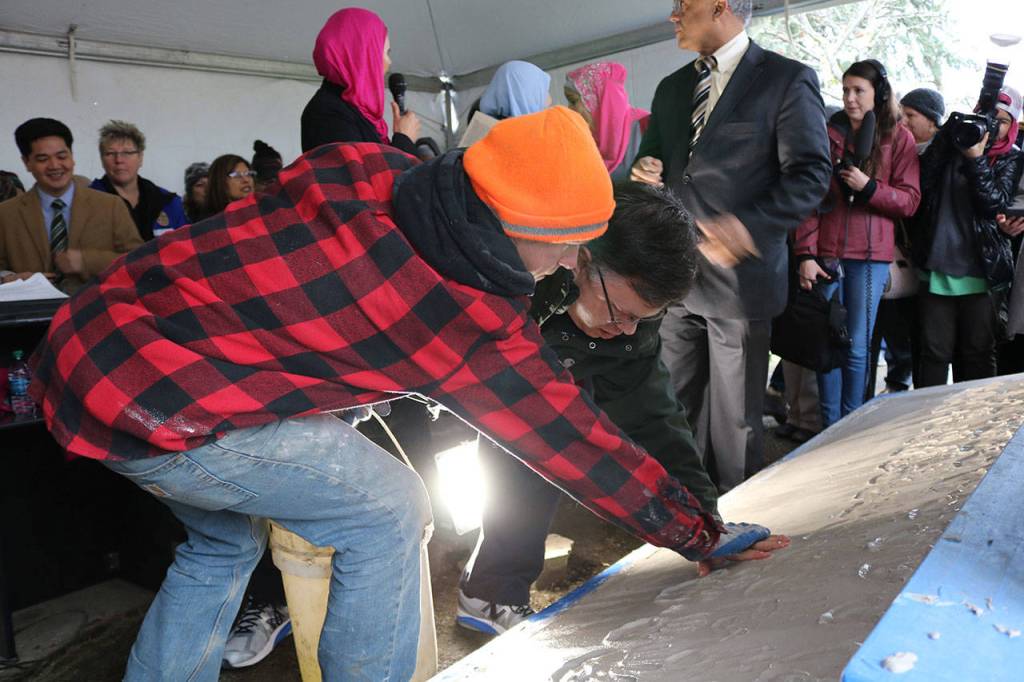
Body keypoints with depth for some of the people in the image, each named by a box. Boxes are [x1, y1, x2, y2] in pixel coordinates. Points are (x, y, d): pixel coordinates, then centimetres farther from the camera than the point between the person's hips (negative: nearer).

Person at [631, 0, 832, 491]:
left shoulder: (786, 79, -4)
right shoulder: (671, 88, 15)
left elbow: (811, 174, -9)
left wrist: (751, 226, -25)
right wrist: (646, 172, -3)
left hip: (739, 275, -5)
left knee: (735, 415, 7)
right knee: (678, 404, 14)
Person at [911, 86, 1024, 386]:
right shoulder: (952, 145, 9)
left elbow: (995, 202, -7)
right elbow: (924, 183, -6)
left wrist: (976, 159, -15)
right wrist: (950, 131, -10)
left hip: (983, 274, 0)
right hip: (937, 269, 0)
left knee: (977, 354, 7)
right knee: (935, 352, 1)